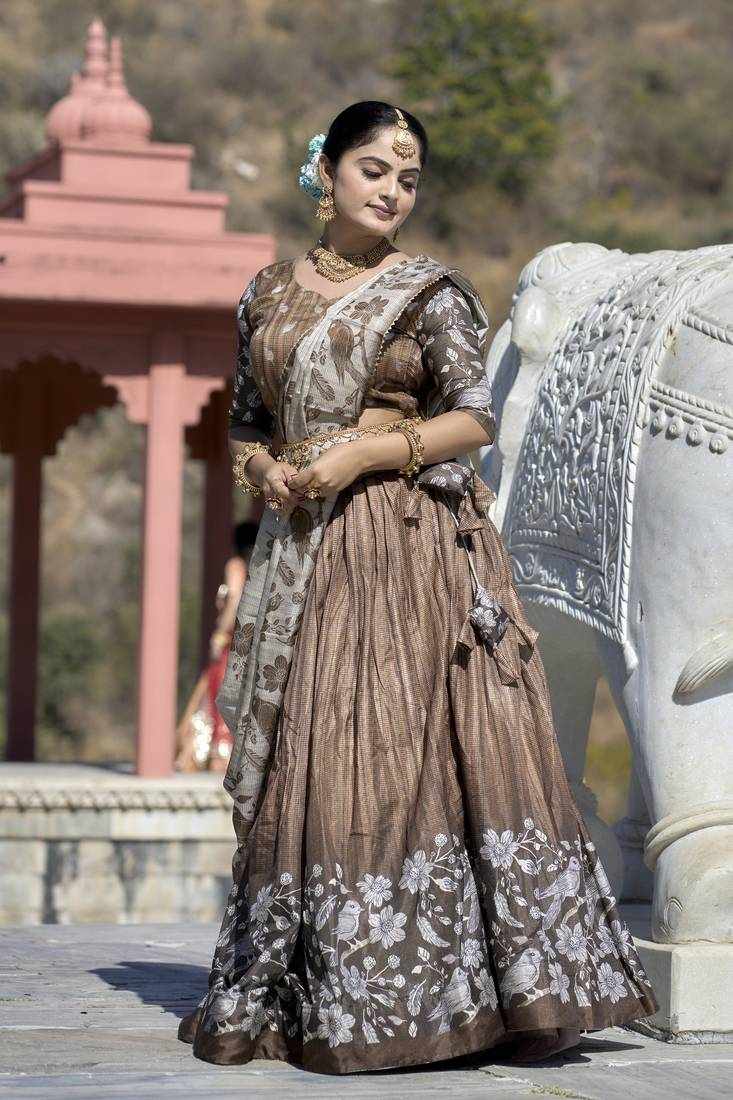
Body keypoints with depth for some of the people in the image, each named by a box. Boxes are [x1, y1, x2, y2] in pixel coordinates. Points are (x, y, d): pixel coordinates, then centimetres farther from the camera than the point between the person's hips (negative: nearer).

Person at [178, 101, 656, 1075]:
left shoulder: (429, 292, 2)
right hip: (304, 550, 4)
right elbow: (246, 423, 19)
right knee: (299, 762, 3)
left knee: (395, 753, -11)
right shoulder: (269, 294, 14)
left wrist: (359, 454, -13)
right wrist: (265, 470, -3)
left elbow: (475, 417, -3)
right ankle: (290, 995, 9)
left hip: (413, 552, -4)